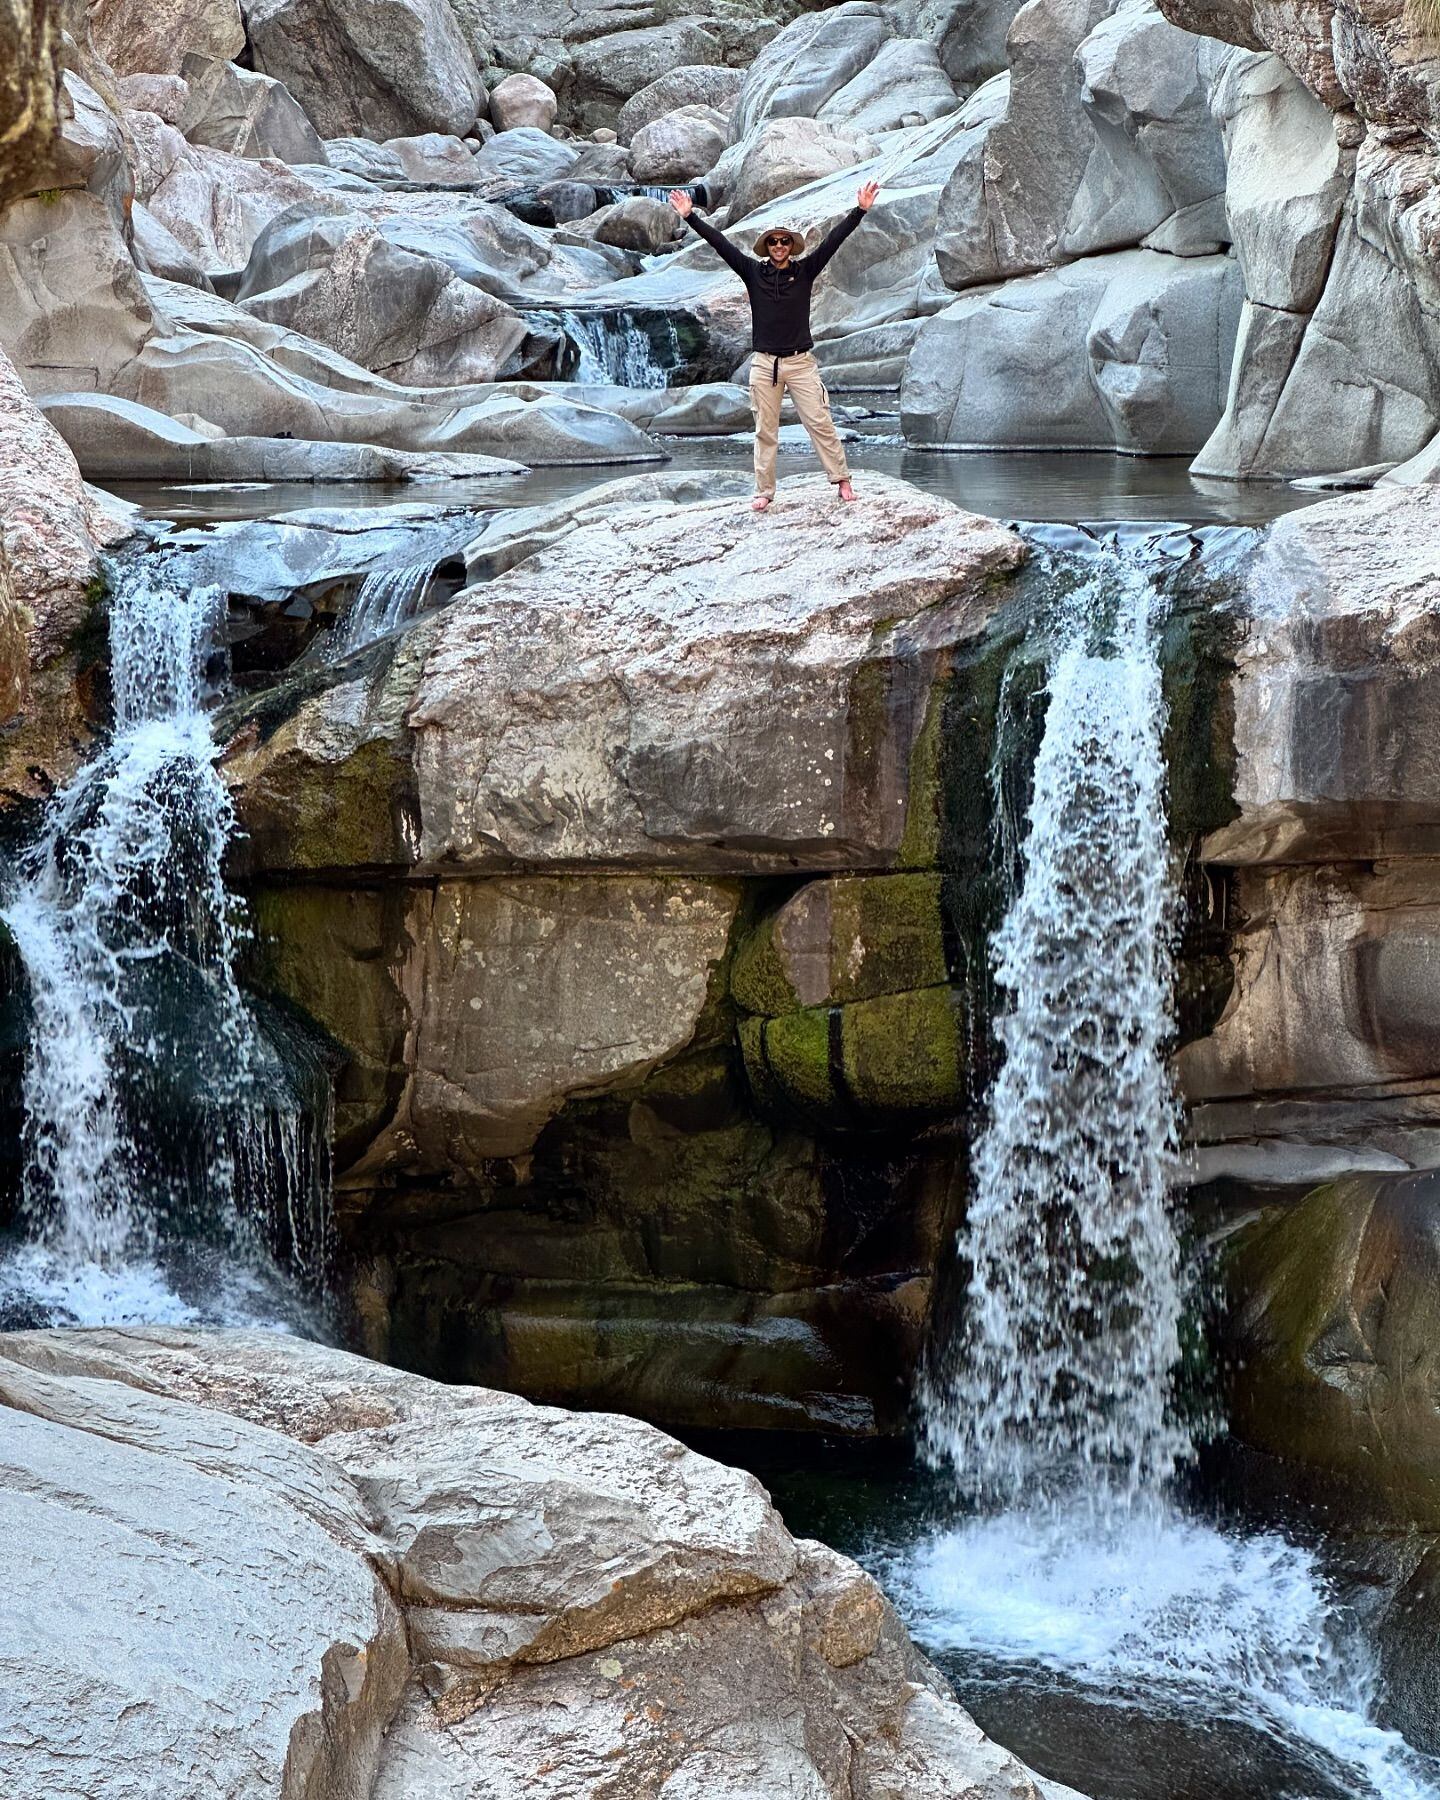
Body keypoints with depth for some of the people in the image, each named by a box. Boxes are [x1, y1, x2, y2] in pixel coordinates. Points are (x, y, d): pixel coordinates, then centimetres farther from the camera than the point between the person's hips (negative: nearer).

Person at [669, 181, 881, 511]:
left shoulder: (805, 270, 2)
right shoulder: (754, 272, 3)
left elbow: (834, 239, -5)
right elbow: (720, 243, 0)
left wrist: (859, 211, -13)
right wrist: (690, 217, -3)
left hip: (801, 361, -1)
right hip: (764, 363, 1)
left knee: (820, 423, -3)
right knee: (765, 431, 6)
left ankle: (842, 479, 5)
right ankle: (764, 491, 11)